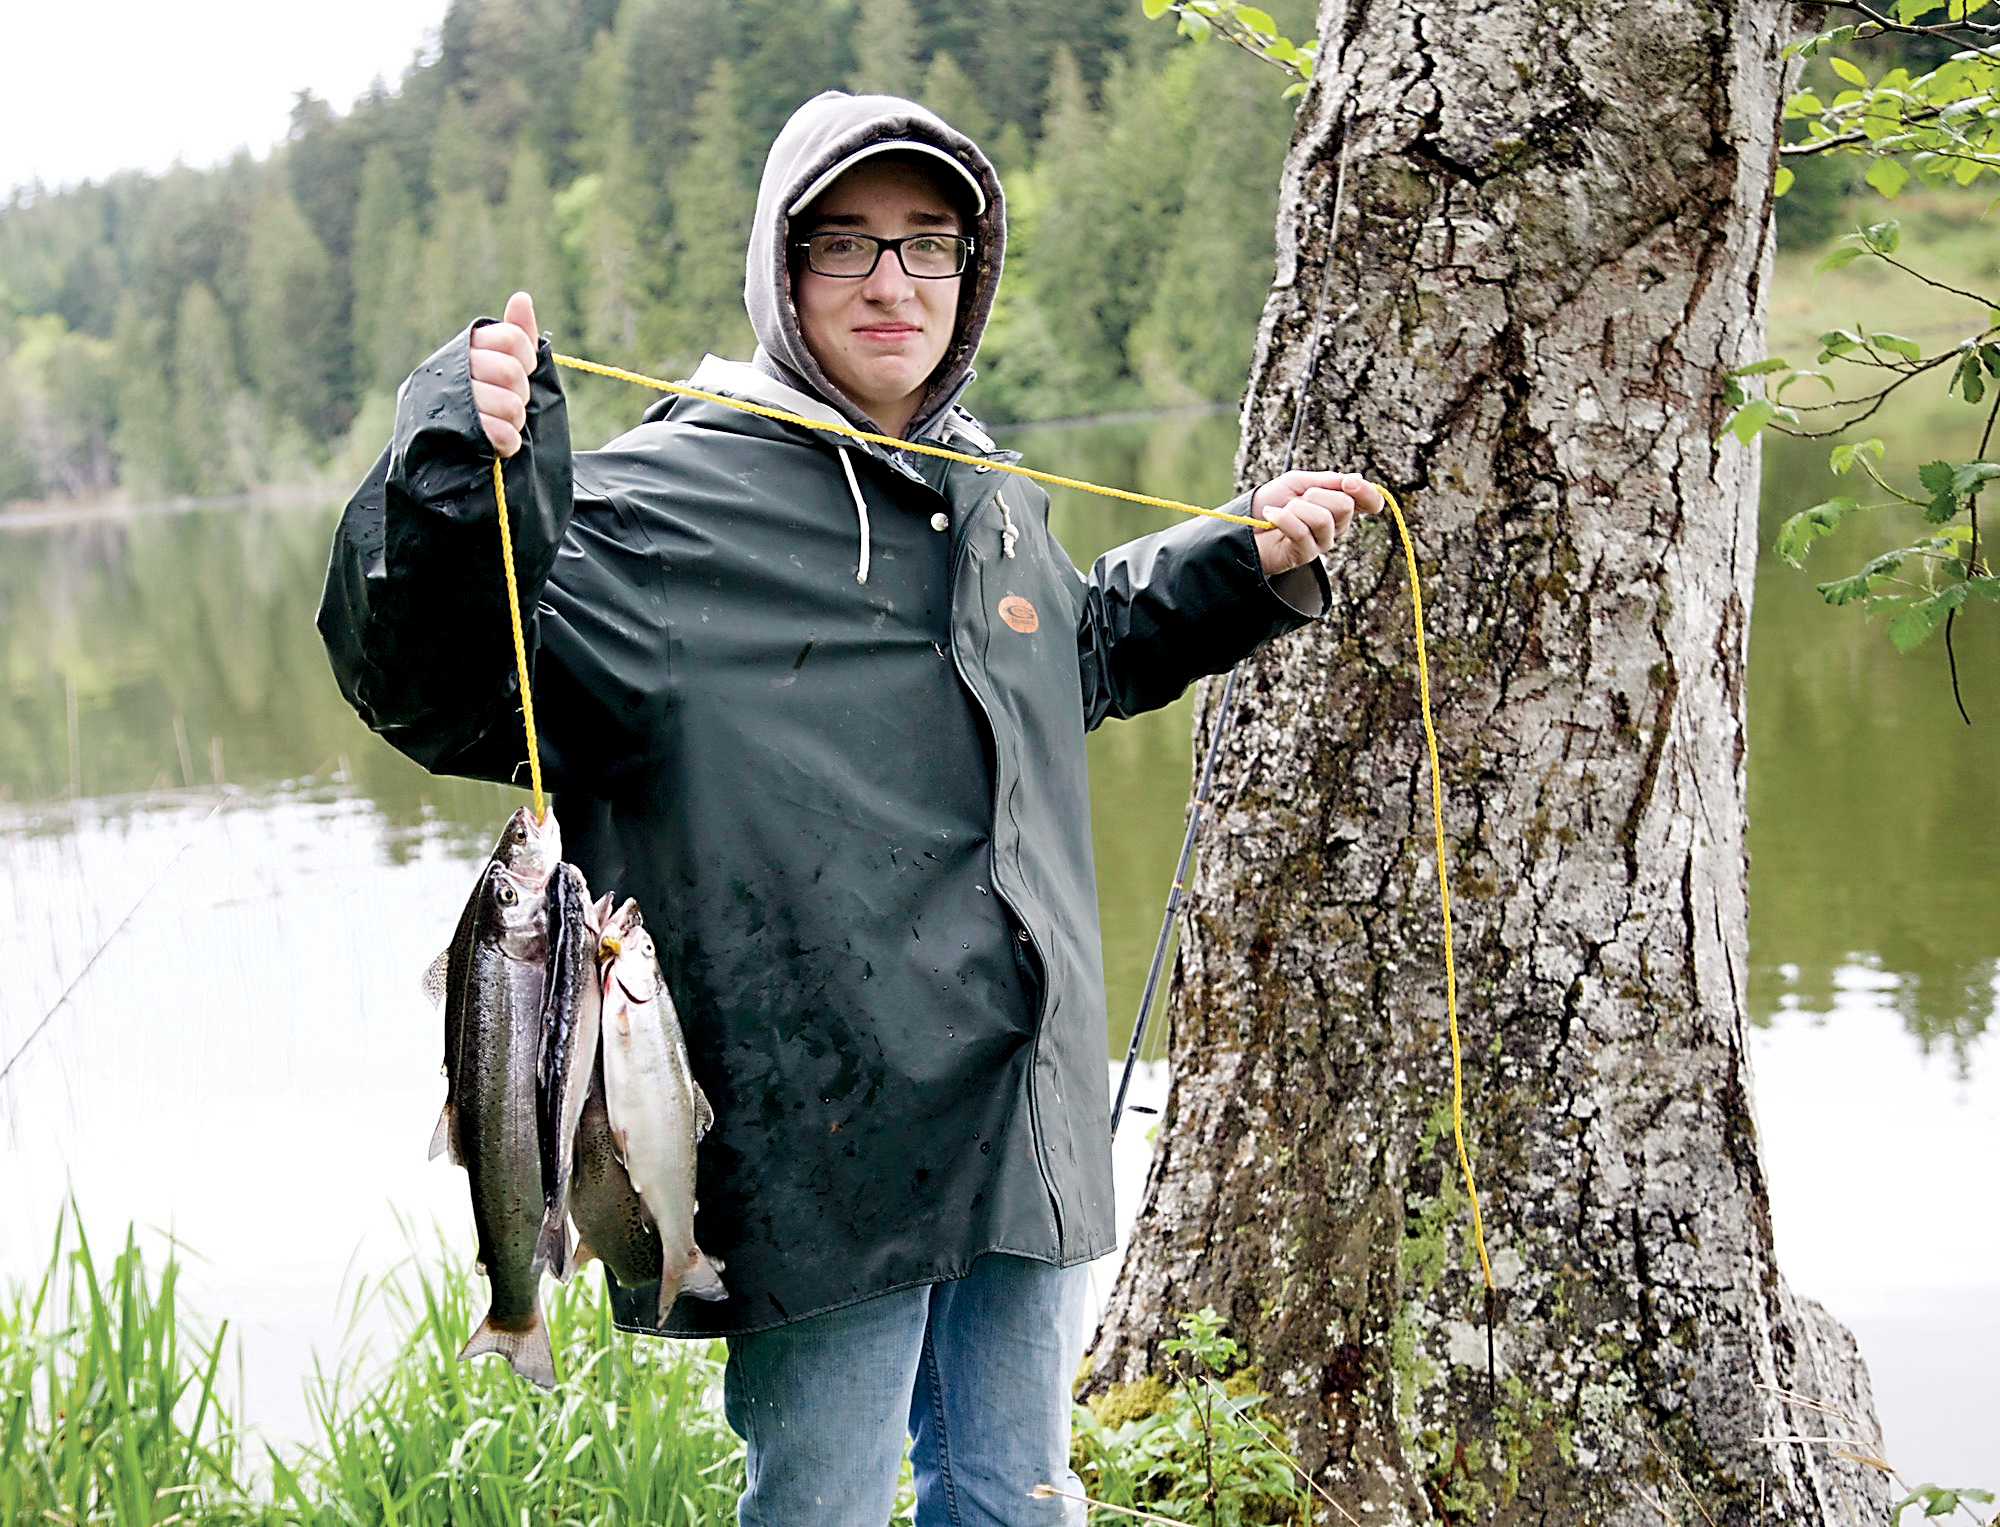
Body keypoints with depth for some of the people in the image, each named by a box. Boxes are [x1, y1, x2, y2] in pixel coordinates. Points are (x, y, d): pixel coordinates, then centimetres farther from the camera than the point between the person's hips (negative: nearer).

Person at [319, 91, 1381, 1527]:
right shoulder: (661, 501, -9)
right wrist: (464, 473, -30)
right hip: (827, 1143, -6)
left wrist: (1246, 561, 24)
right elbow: (443, 693, -15)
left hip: (1028, 1124, 6)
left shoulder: (994, 494, 12)